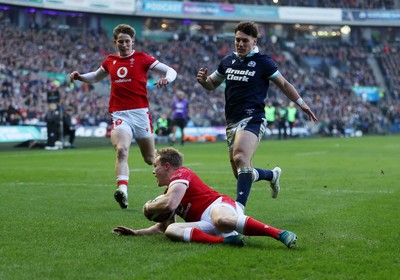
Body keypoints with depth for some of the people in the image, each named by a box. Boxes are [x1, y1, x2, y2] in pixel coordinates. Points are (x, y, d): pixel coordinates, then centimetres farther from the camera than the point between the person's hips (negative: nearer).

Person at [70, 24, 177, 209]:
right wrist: (80, 77, 15)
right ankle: (122, 189, -37)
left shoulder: (142, 58, 3)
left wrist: (167, 78, -22)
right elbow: (96, 77, 33)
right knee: (121, 150, -25)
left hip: (140, 112, -1)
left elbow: (171, 71, 1)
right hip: (119, 114, 1)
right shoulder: (110, 61, 14)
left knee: (150, 159, 8)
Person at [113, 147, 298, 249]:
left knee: (221, 219, -45)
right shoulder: (170, 190, 37)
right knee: (171, 230, -20)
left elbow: (170, 204, -12)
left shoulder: (180, 174, 7)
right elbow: (164, 226, 42)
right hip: (206, 224, 7)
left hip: (219, 205, -7)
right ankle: (225, 239, -41)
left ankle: (281, 234, -47)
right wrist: (136, 232, 35)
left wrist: (148, 207, 8)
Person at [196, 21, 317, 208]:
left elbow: (284, 84, 10)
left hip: (252, 119, -6)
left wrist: (302, 104, 8)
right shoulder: (228, 61, 13)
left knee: (240, 158, -32)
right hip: (231, 122, 6)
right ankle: (272, 175, 39)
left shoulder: (263, 62, -1)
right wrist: (203, 80, 1)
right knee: (242, 174, 9)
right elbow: (212, 84, 24)